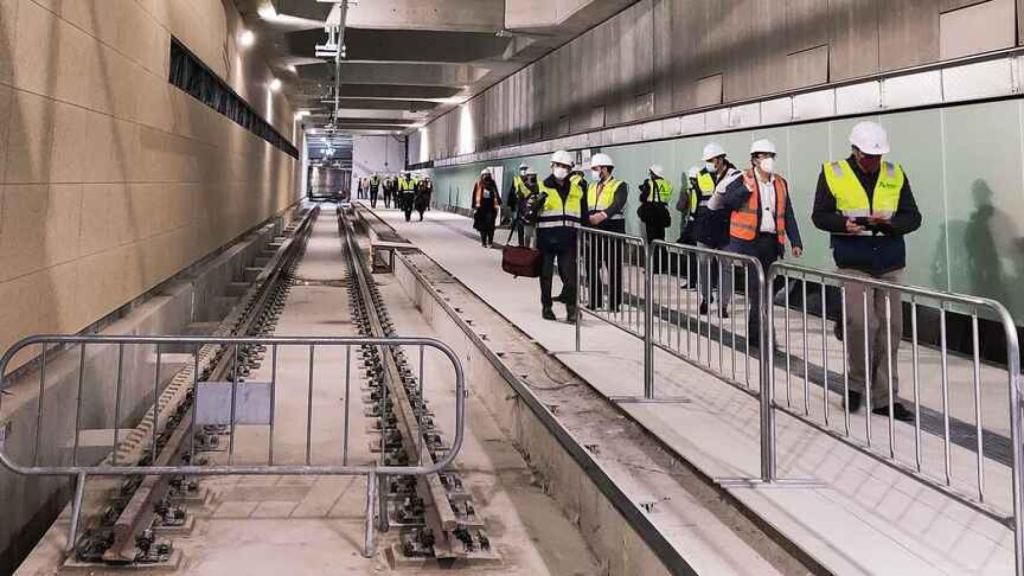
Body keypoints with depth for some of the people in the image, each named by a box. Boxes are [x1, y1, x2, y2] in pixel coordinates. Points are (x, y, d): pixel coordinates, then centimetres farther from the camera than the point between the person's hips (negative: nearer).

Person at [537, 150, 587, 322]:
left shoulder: (577, 190, 12)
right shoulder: (541, 187, 1)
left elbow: (583, 217, 16)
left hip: (568, 241, 2)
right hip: (546, 241, -2)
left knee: (570, 275, -4)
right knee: (546, 275, 7)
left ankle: (571, 309, 0)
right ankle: (546, 307, 19)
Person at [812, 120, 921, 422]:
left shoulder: (895, 174, 6)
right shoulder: (833, 173, -1)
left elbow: (913, 217, 5)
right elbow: (819, 215, 2)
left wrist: (890, 221, -16)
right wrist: (843, 223, -18)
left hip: (890, 264, 3)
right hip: (853, 263, -3)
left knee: (890, 328, 5)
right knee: (861, 323, -15)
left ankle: (883, 397, 15)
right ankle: (858, 383, 10)